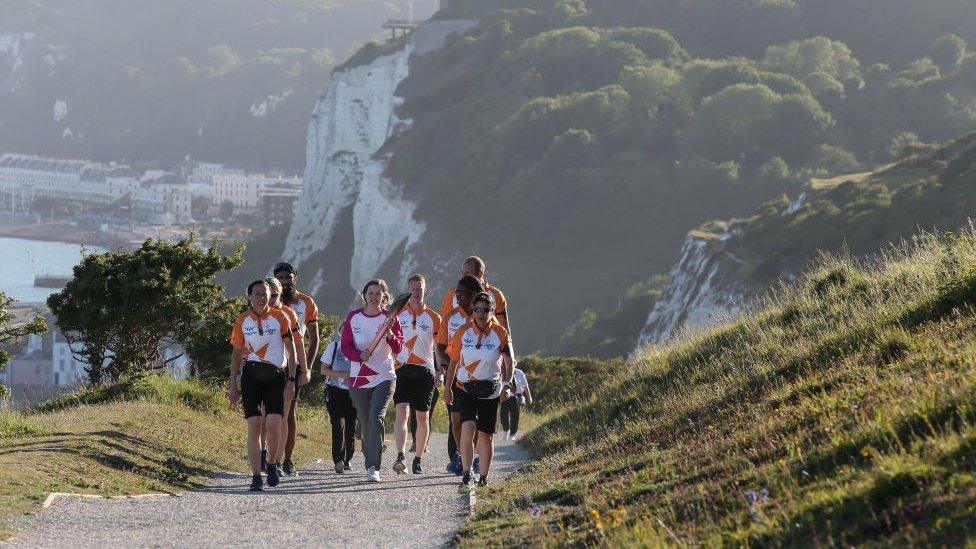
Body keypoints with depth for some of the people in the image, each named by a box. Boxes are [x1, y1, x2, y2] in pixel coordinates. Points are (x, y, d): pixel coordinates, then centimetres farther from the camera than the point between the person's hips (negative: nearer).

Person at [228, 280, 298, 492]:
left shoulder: (279, 317, 1)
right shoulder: (242, 320, 5)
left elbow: (291, 350, 3)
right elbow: (236, 353, 12)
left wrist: (291, 380, -3)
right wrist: (232, 384, 9)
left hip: (276, 376, -1)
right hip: (251, 376, 1)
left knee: (274, 423, -13)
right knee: (253, 426, -4)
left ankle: (273, 464, 12)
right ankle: (256, 476, -2)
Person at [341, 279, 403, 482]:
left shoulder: (390, 318, -1)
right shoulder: (353, 317, 4)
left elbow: (398, 348, -6)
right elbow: (345, 346, 3)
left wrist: (390, 334, -26)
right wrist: (360, 355, -17)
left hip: (384, 377, -3)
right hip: (358, 378, 3)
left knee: (376, 418, -17)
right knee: (365, 422, 8)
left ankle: (374, 468, -20)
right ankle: (370, 463, 22)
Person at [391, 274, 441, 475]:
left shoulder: (433, 317, 7)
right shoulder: (398, 314, 5)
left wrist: (440, 372, 1)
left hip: (425, 371, 1)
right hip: (402, 369, -1)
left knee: (422, 417, 6)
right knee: (402, 411, -17)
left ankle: (418, 460, 18)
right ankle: (400, 458, -27)